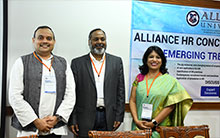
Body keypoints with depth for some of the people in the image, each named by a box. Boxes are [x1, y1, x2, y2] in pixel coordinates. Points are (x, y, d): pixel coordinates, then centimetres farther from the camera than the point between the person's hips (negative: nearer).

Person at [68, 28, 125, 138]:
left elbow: (120, 91, 6)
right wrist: (72, 120, -3)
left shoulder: (116, 62, 6)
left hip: (108, 117, 1)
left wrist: (119, 116, 1)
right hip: (85, 119, -1)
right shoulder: (77, 63, 2)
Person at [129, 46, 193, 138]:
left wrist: (154, 123, -12)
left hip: (160, 127, -2)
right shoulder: (139, 78, 6)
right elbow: (132, 100, 3)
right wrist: (136, 120, -10)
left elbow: (170, 105, -8)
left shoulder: (169, 80, -2)